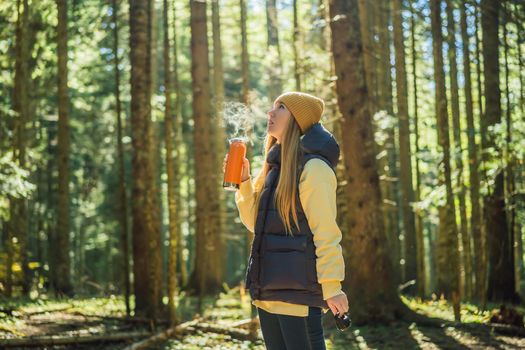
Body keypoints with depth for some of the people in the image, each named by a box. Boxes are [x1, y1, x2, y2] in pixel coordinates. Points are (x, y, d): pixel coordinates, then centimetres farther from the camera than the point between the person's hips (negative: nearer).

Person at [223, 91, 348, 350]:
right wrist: (243, 181, 6)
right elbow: (256, 223, 18)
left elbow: (326, 232, -14)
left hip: (298, 289, -9)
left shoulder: (313, 167, -10)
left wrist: (331, 286, -18)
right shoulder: (277, 166, 16)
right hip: (269, 288, 9)